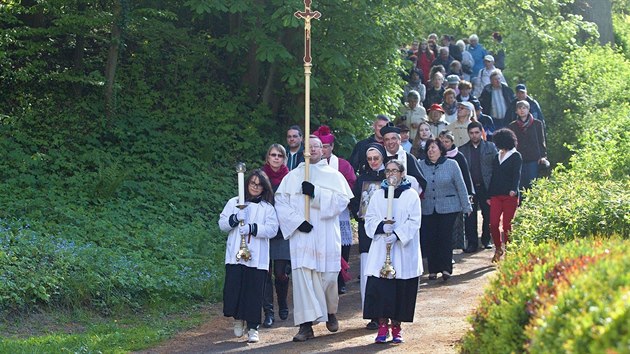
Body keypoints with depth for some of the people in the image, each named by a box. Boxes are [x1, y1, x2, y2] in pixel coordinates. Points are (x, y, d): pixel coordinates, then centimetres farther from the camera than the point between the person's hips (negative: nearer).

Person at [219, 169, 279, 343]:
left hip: (257, 258, -1)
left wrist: (252, 228, -17)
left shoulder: (267, 208, 7)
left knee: (254, 291, -3)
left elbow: (272, 229, -5)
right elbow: (222, 224, 9)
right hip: (235, 256, 1)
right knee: (233, 288, -3)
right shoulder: (234, 203, 11)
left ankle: (252, 327, 4)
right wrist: (235, 219, -11)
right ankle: (238, 318, 21)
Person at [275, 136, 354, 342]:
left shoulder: (333, 175, 9)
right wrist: (297, 221, -11)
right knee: (302, 276, -10)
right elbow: (280, 202, 3)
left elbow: (342, 200, -5)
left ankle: (331, 313, 30)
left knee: (328, 276, 2)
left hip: (326, 236, 0)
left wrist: (316, 192, -16)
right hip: (301, 235, 0)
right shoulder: (292, 176, 11)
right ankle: (306, 324, -10)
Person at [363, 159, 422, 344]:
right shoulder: (378, 195, 10)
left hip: (404, 250, -1)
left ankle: (396, 326, 9)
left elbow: (414, 221, -4)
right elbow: (369, 218, 6)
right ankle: (382, 325, -2)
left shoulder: (411, 195, 3)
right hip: (380, 249, 2)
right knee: (379, 287, -8)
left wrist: (397, 235, -17)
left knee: (401, 289, 0)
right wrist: (381, 227, -15)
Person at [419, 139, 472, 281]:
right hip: (427, 209, 2)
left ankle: (446, 268, -1)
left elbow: (460, 186, 3)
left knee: (445, 236, -6)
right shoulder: (421, 166, 4)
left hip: (448, 208, -2)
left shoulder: (451, 165, 1)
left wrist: (466, 206, 2)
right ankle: (433, 269, 8)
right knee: (429, 238, 0)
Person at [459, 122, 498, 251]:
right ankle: (472, 243, 4)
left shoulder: (490, 147, 6)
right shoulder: (462, 149, 8)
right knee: (470, 216, -1)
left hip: (486, 187, 0)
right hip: (469, 187, 0)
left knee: (488, 215, 5)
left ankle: (486, 239, 21)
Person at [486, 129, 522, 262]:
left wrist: (513, 189, -28)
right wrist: (489, 195, 16)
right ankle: (498, 249, 12)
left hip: (510, 195, -5)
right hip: (496, 195, 5)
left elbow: (517, 174, -11)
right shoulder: (497, 157, 18)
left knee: (507, 225, -4)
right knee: (493, 224, -4)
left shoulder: (516, 156, 1)